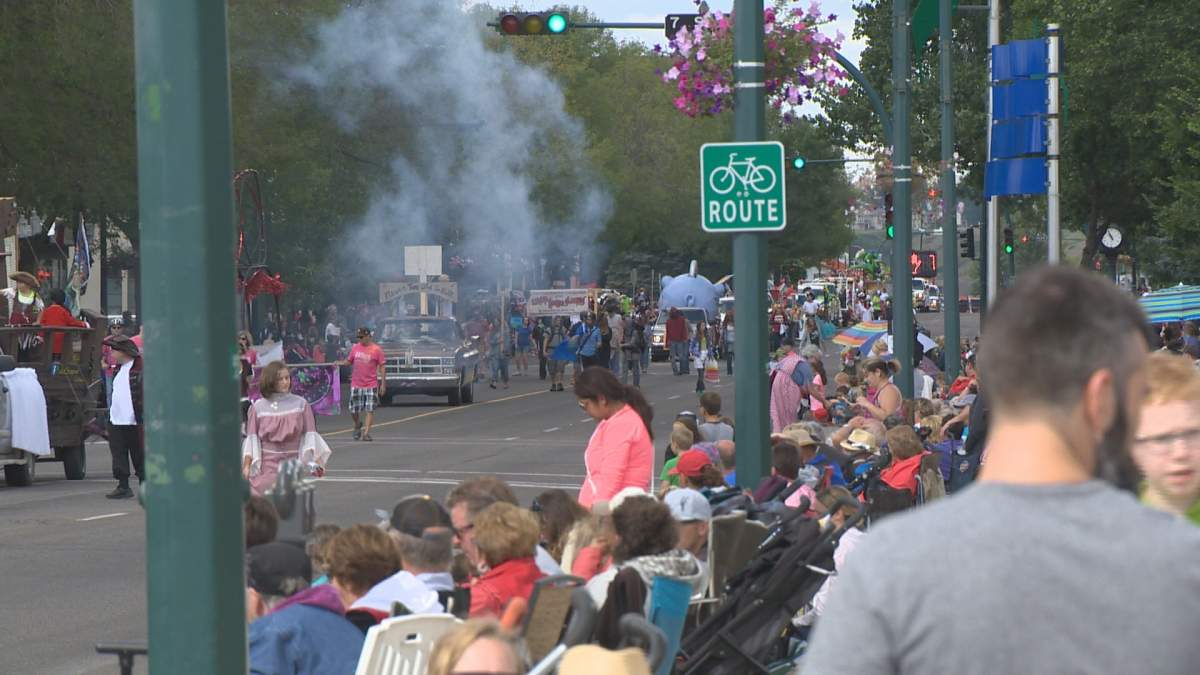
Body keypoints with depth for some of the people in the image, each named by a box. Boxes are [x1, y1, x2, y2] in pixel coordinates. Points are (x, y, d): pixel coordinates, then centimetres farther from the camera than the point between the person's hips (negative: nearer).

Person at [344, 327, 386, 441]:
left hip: (371, 385, -3)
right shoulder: (355, 348, 7)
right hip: (356, 385, 3)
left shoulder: (376, 349, -4)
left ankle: (366, 433, -4)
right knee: (353, 411, 6)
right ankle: (358, 425, 33)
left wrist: (383, 384, -4)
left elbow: (381, 367, -2)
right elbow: (349, 361, 17)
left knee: (369, 410, -6)